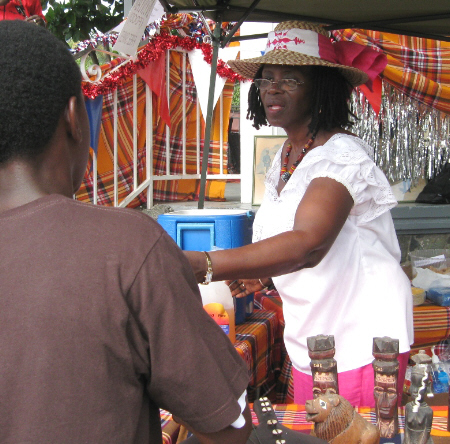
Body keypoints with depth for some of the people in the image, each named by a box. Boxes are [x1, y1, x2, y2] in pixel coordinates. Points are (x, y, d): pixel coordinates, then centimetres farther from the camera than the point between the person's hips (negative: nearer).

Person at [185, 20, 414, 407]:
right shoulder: (283, 159, 7)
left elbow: (307, 244, -36)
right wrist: (265, 276, 1)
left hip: (362, 344, -7)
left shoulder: (343, 155, -19)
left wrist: (203, 265, -47)